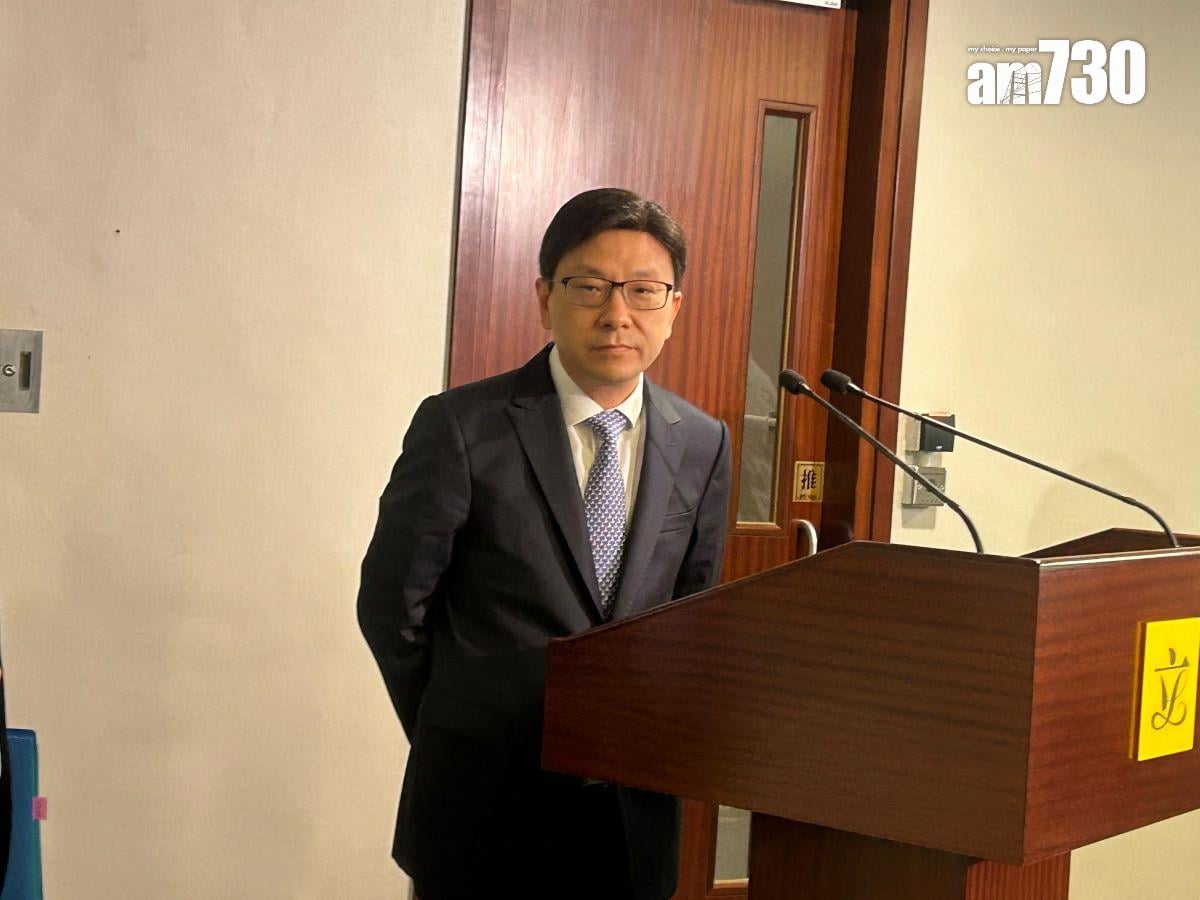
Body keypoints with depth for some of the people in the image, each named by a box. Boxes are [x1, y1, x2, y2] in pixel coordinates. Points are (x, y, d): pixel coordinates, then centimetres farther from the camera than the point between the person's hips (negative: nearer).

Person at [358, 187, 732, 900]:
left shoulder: (703, 444, 2)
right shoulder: (462, 427, -10)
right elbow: (391, 602, -4)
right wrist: (456, 734, 4)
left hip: (633, 807, 3)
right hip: (483, 798, -3)